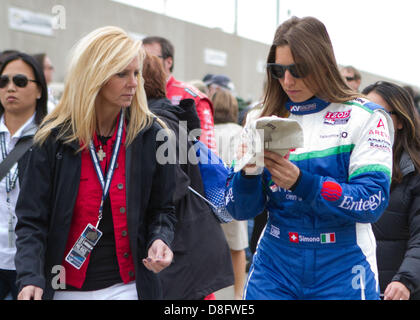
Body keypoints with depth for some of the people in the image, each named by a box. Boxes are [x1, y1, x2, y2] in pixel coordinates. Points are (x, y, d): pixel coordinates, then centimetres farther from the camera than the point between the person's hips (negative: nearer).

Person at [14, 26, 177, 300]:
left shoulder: (150, 134, -3)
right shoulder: (54, 138, -6)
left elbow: (162, 208, 6)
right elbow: (32, 219, -7)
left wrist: (160, 239, -15)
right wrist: (30, 278, -22)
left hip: (127, 286, 1)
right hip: (67, 288, 0)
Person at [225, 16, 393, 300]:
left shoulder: (364, 117, -5)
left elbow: (372, 202, -14)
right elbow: (241, 210, 2)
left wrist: (301, 183, -26)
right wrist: (248, 174, -19)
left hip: (341, 269, -2)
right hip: (274, 268, 2)